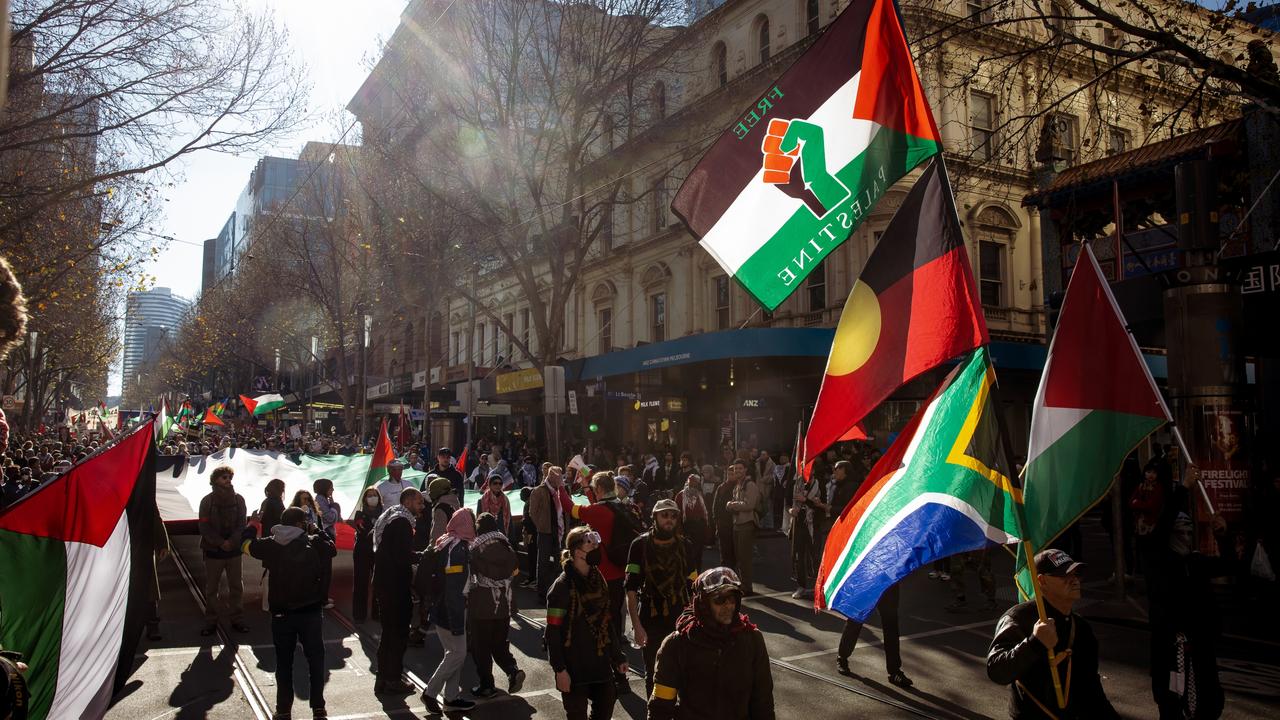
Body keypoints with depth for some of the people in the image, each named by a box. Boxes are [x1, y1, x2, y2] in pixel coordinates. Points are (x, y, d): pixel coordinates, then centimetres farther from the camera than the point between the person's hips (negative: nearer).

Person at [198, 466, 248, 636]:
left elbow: (242, 524, 0)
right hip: (213, 550, -1)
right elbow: (205, 527, -6)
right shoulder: (207, 501, -2)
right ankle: (210, 622, 15)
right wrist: (221, 542, -15)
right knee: (211, 588, 5)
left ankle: (237, 620, 16)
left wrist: (231, 541, -15)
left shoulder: (238, 499, 3)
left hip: (234, 549, 2)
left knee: (236, 586, 6)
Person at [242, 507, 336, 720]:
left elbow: (246, 545, 13)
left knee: (284, 662, 14)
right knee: (315, 658, 12)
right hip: (311, 612, -1)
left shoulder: (271, 545, -5)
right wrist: (317, 532, 16)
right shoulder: (314, 544, -9)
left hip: (281, 613, 1)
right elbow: (332, 549, 10)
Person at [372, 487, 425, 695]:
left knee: (389, 632, 17)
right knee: (399, 633, 1)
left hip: (383, 582, 10)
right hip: (396, 585, -10)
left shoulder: (387, 518, 16)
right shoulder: (401, 522, -17)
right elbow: (404, 556, -23)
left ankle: (383, 679, 24)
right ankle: (392, 681, 8)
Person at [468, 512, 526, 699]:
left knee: (481, 647, 9)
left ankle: (486, 685, 12)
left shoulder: (475, 548, -10)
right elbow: (514, 570, 9)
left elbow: (469, 575, -7)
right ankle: (513, 670, -4)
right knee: (499, 643, 17)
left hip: (481, 605, -4)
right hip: (504, 604, 4)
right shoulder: (506, 546, 3)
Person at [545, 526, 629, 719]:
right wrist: (560, 669, -18)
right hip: (575, 667, -6)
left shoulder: (599, 580, 5)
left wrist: (618, 657, 12)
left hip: (601, 663, 6)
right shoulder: (562, 586, -15)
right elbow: (553, 632, -15)